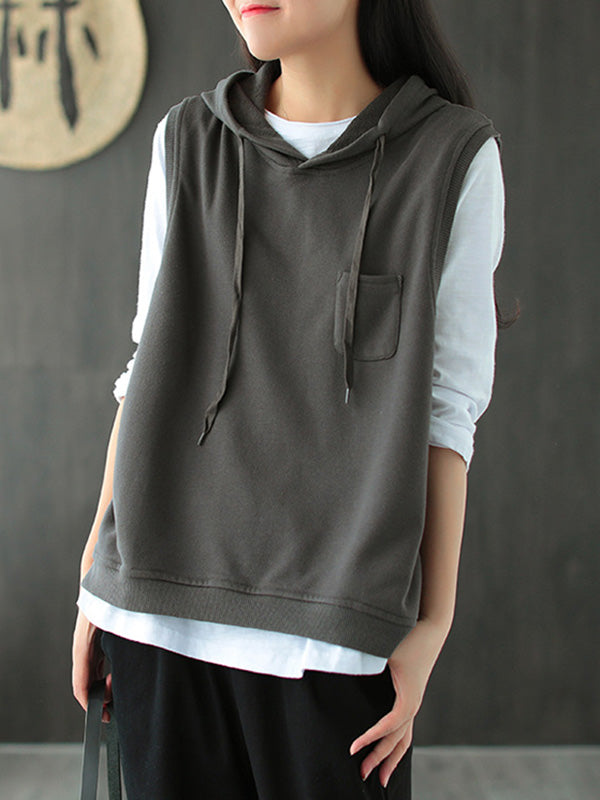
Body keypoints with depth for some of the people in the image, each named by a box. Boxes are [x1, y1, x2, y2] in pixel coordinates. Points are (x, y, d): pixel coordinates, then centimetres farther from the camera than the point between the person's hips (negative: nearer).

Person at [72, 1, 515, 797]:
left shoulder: (455, 155, 0)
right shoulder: (189, 140, 7)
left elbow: (447, 404, 0)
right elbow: (152, 362, 9)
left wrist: (433, 622, -3)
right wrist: (96, 576, 8)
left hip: (333, 612, -2)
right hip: (163, 600, 3)